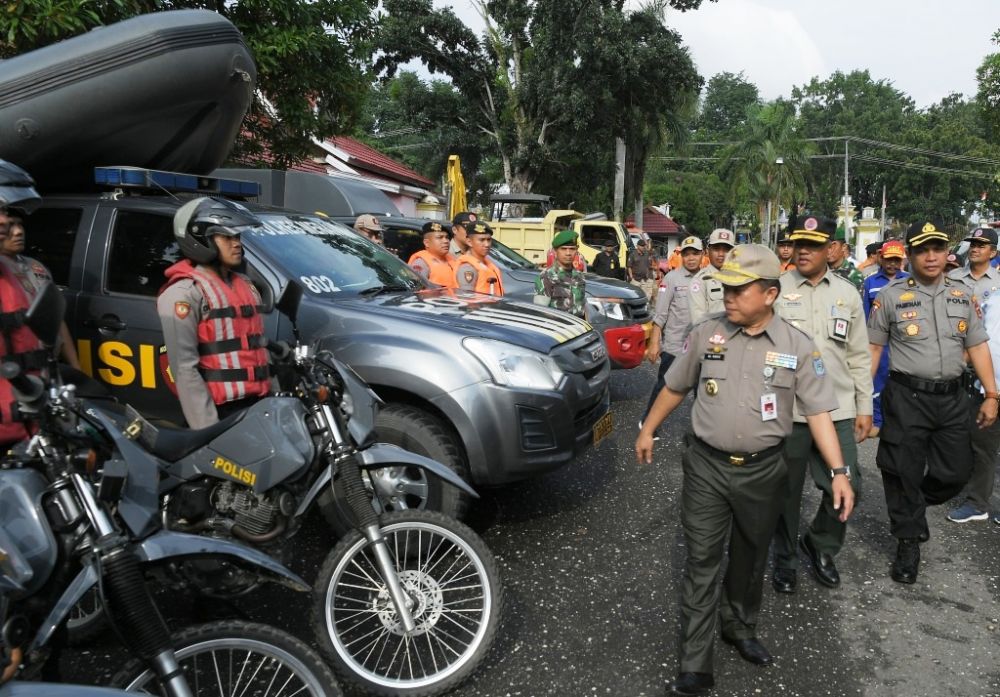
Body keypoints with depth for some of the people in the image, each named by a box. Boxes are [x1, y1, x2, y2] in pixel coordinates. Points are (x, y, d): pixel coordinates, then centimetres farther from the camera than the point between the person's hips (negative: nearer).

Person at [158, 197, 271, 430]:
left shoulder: (244, 285, 16)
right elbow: (185, 368, -16)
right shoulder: (184, 293, -9)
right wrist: (208, 427, -20)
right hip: (222, 411, -8)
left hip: (257, 404, 8)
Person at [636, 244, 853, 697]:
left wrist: (838, 471, -12)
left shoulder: (797, 347, -6)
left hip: (763, 470, 1)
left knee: (750, 558, 18)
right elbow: (675, 387, 8)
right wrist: (648, 430, 13)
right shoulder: (706, 333, -4)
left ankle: (740, 628, 43)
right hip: (706, 466, 0)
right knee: (702, 562, 1)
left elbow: (818, 412, -5)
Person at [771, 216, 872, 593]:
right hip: (786, 410, -3)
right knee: (786, 491, 9)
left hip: (838, 410, 3)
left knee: (846, 487, 5)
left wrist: (865, 407, 8)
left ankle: (819, 544, 32)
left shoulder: (848, 294, 7)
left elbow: (859, 357, 11)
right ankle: (784, 560, 29)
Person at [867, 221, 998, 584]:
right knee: (905, 473, 3)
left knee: (955, 472, 9)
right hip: (906, 397, -4)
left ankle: (912, 508, 38)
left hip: (951, 397, 4)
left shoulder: (963, 294, 7)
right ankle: (909, 541, 21)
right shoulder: (891, 295, -3)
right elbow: (872, 348, 0)